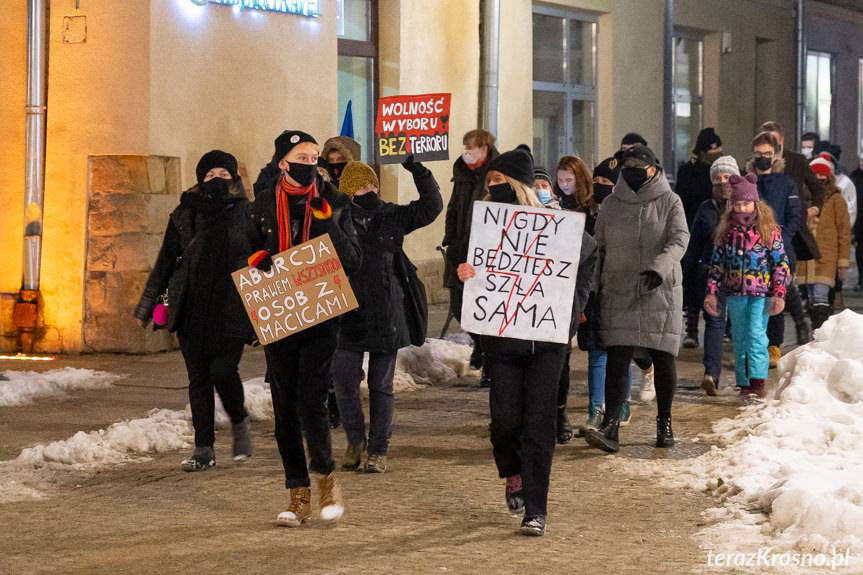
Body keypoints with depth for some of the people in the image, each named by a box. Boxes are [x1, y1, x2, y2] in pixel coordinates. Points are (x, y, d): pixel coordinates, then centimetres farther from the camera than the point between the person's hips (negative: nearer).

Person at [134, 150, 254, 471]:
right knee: (198, 379, 3)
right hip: (192, 309, 3)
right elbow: (165, 263, 13)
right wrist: (146, 307, 11)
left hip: (231, 309, -2)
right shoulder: (185, 214, 8)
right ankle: (203, 449, 10)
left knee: (222, 371, -13)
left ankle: (239, 423, 17)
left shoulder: (246, 213, 4)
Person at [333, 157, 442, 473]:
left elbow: (431, 207, 5)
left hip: (386, 316, 1)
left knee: (381, 385, 7)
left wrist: (420, 173, -7)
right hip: (348, 315, -1)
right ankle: (355, 441, 18)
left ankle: (378, 450, 15)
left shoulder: (392, 217, 5)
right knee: (344, 381, -3)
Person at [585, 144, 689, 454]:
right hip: (618, 293, 1)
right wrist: (595, 290, 10)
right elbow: (599, 248, 14)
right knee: (617, 360, -8)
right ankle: (610, 427, -16)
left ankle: (664, 423, 21)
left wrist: (659, 268, -30)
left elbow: (679, 240, -12)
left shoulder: (670, 202, 1)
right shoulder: (611, 204, 9)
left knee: (663, 358, 5)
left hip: (661, 292, -1)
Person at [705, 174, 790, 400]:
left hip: (760, 292, -4)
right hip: (735, 292, 4)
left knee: (756, 334, -15)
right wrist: (712, 292, 5)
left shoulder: (769, 230, -2)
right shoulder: (727, 230, 7)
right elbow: (717, 262, 11)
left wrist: (779, 294, -9)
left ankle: (758, 382, -16)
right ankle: (744, 383, 15)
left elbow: (781, 263, -2)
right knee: (740, 339, 8)